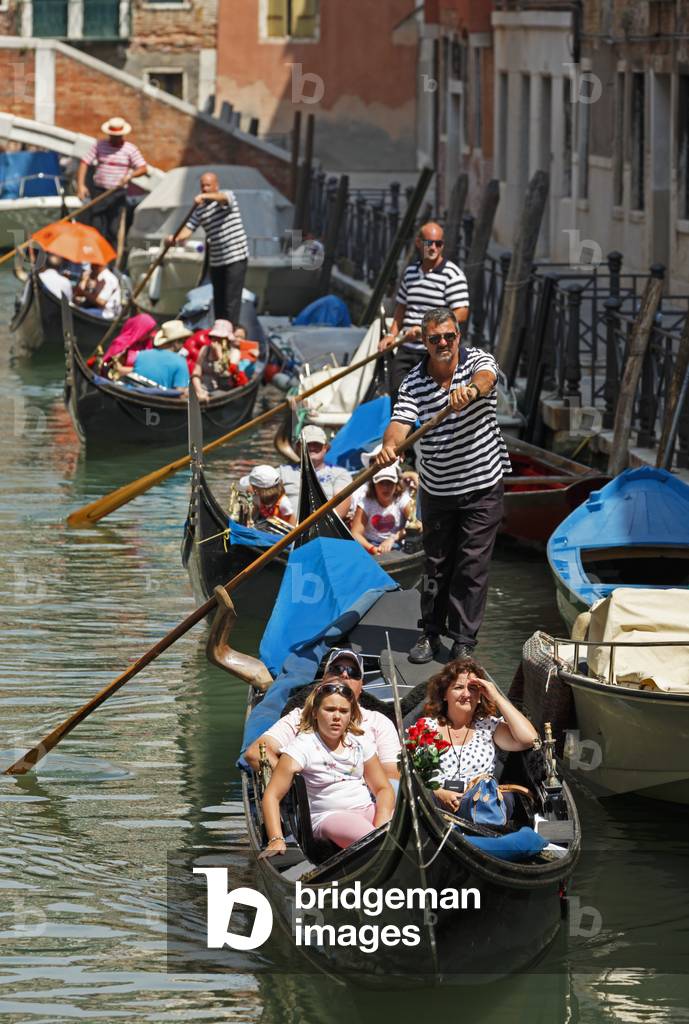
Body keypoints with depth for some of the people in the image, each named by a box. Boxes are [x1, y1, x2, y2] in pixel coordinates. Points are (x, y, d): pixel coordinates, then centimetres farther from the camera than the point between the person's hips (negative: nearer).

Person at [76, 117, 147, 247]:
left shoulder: (130, 149, 3)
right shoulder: (99, 145, 6)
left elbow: (143, 168, -4)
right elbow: (84, 163, 2)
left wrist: (130, 175, -26)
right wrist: (80, 185, -11)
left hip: (118, 195, -1)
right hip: (99, 192, 1)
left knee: (113, 230, -2)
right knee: (96, 228, -4)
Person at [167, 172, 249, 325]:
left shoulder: (228, 195, -2)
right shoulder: (200, 209, 11)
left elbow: (224, 198, -27)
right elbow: (189, 228, 3)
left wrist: (205, 197, -46)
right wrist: (176, 237, -18)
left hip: (236, 256, -6)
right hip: (216, 260, 6)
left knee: (232, 299, -11)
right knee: (218, 300, 9)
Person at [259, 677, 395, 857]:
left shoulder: (360, 742, 13)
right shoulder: (303, 746, -2)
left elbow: (383, 789, 14)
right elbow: (272, 795, -6)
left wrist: (380, 826, -8)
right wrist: (276, 840, -21)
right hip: (328, 816, -5)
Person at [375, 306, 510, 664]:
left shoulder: (477, 361, -9)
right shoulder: (414, 382, -4)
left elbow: (486, 378, -33)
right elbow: (401, 420, -18)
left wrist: (471, 389, -59)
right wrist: (389, 445, -42)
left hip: (482, 486, -2)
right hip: (437, 488, 2)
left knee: (472, 565, -1)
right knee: (436, 564, 11)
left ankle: (464, 640, 6)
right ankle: (431, 633, 24)